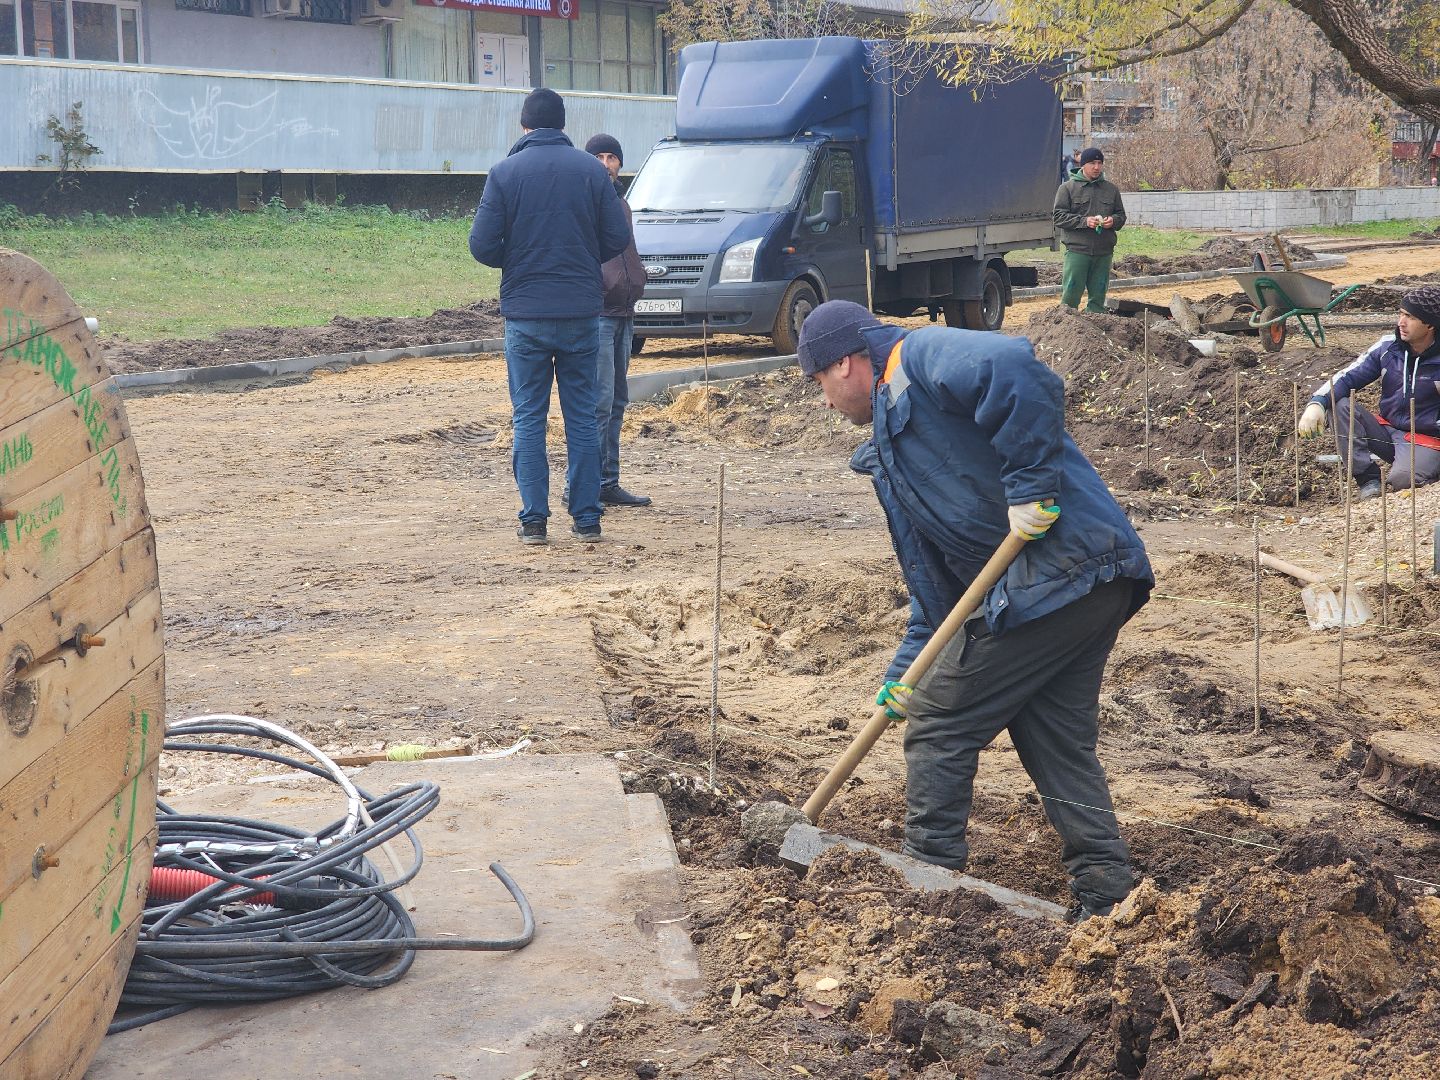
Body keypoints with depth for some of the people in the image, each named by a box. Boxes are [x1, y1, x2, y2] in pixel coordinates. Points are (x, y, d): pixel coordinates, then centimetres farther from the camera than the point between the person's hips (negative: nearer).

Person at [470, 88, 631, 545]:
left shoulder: (505, 172, -3)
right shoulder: (592, 169, 1)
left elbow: (482, 245, -6)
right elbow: (617, 238, 1)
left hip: (525, 312, -1)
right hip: (582, 311, 1)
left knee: (529, 417, 6)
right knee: (582, 415, 8)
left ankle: (534, 519, 4)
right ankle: (587, 518, 8)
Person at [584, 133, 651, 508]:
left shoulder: (621, 204, 21)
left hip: (622, 313, 9)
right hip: (595, 312, -9)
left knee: (616, 401, 10)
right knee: (600, 400, -12)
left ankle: (607, 484, 15)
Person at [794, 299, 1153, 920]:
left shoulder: (923, 358, -4)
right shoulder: (891, 448, 25)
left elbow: (1015, 369, -27)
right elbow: (933, 573, 26)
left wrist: (1029, 483, -21)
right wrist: (907, 671, 20)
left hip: (1055, 569, -10)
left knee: (937, 728, 2)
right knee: (1058, 741, 15)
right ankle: (1107, 897, 18)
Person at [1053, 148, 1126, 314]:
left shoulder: (1111, 189, 14)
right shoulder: (1068, 188, 2)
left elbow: (1121, 215, 19)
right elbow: (1059, 216, -4)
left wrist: (1113, 221, -5)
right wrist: (1084, 221, -17)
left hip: (1104, 252, 4)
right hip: (1077, 250, -4)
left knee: (1098, 295, 8)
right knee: (1071, 295, -6)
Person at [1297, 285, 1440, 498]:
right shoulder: (1388, 347, 0)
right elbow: (1348, 378, -3)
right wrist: (1317, 402, -21)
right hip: (1387, 430, 6)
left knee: (1401, 479, -36)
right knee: (1340, 406, -16)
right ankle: (1368, 479, -17)